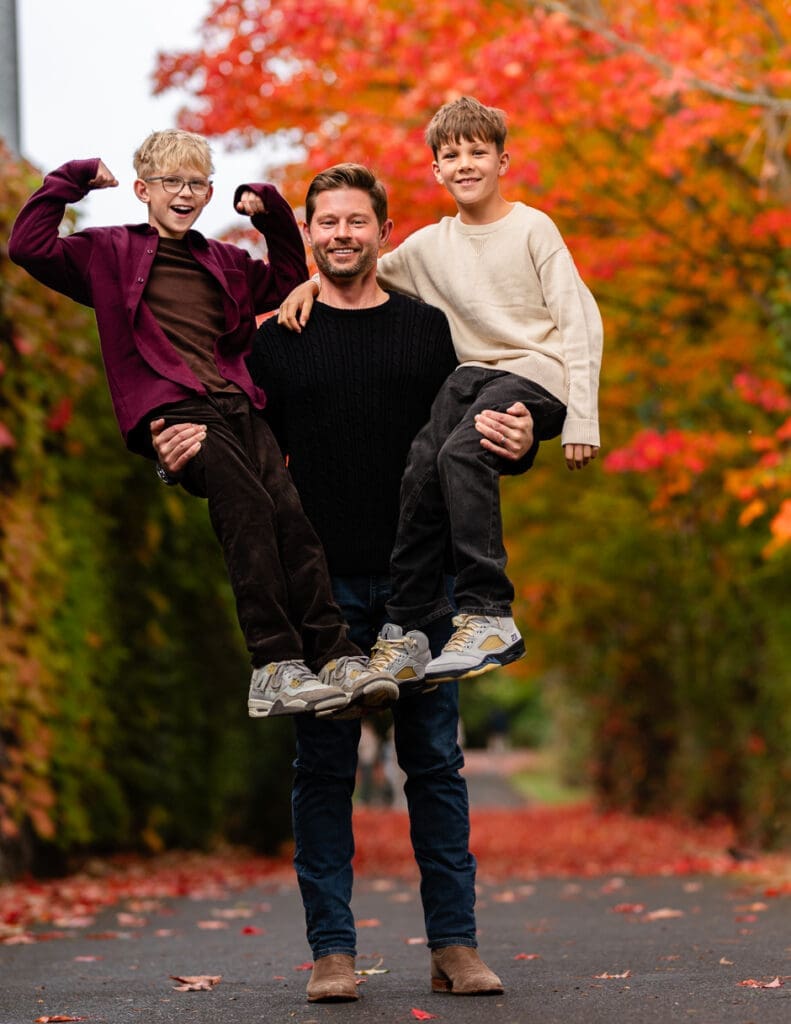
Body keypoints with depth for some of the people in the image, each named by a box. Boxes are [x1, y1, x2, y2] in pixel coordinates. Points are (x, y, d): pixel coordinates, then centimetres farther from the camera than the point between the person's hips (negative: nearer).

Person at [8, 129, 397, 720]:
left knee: (289, 509, -22)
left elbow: (288, 283, 44)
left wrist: (273, 215, 32)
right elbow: (29, 247, 8)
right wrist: (72, 180, 11)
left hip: (238, 407, 5)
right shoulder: (110, 252, 18)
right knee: (247, 504, -30)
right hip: (169, 409, -5)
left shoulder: (225, 264, 31)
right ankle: (276, 666, -36)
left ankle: (337, 657, -32)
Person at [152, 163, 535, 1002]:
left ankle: (454, 945, 9)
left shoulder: (428, 330, 9)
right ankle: (332, 951, 6)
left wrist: (519, 443, -13)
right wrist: (192, 454, -10)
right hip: (321, 584, 0)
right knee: (324, 766, 1)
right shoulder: (277, 340, 8)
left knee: (435, 760, 3)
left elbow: (470, 440, 9)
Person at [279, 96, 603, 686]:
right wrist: (309, 283, 9)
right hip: (475, 372, 5)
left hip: (539, 373, -5)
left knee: (460, 452, -32)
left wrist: (582, 420, -13)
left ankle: (489, 617, -30)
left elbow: (581, 321, -5)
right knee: (422, 470, -22)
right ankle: (408, 628, -16)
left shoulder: (533, 228, -1)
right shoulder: (431, 244, 13)